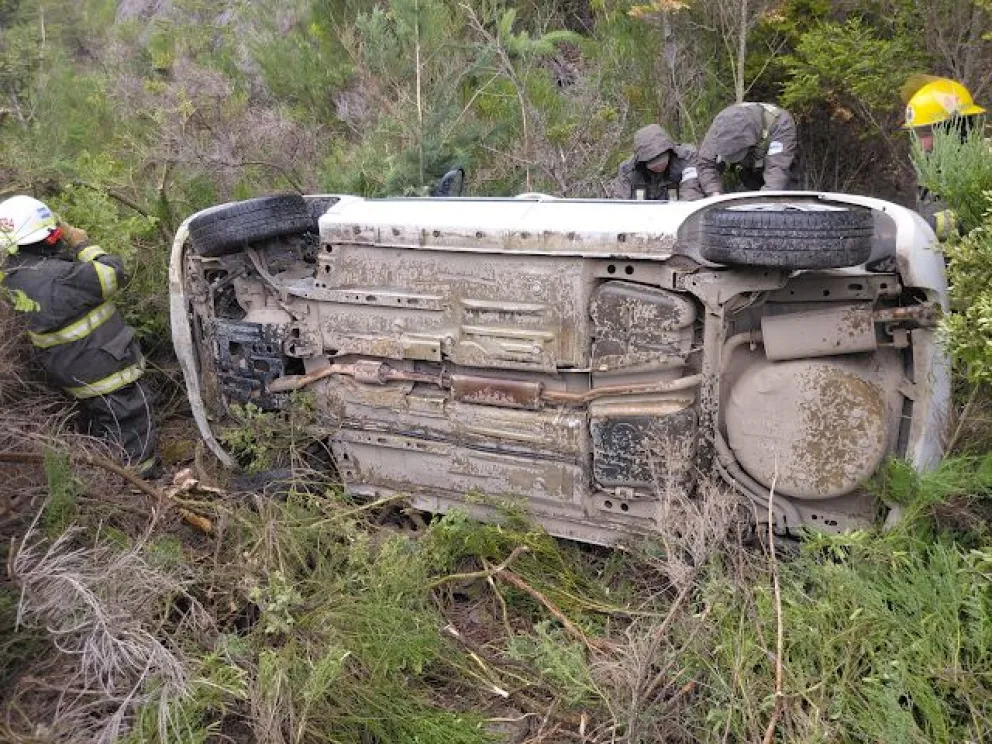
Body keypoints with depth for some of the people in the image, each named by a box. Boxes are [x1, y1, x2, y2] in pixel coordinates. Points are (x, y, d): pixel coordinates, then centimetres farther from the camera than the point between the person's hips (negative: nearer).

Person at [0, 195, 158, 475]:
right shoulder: (52, 277, -33)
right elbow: (112, 275, -29)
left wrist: (66, 244, -7)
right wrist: (83, 245, -15)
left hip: (75, 373, 10)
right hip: (103, 368, -10)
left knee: (97, 429, 28)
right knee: (133, 440, 4)